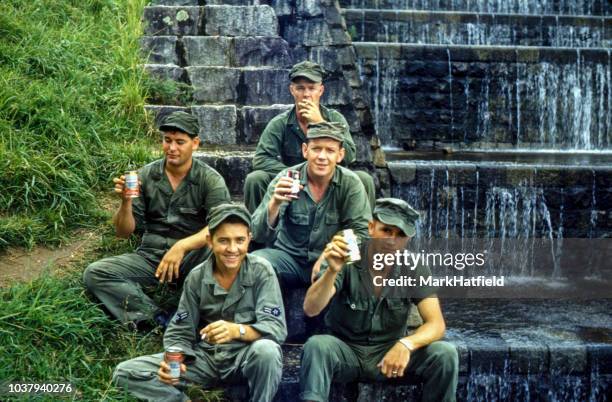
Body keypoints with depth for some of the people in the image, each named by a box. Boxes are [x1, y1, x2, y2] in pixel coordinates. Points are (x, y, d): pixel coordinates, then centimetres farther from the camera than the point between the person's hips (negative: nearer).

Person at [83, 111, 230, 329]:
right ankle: (161, 319, -33)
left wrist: (182, 246, -31)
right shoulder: (146, 176, 4)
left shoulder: (210, 179, -3)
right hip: (150, 255, 3)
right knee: (94, 273, -18)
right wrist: (126, 201, -16)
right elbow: (123, 232, 4)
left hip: (194, 256, -2)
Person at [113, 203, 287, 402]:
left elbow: (277, 327, -20)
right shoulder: (197, 277, -4)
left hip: (246, 357, -2)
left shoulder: (261, 271, -12)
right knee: (125, 372, -12)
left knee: (266, 349, -39)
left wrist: (237, 330, -39)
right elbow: (180, 332, 0)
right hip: (206, 356, 2)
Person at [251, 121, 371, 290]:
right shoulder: (285, 180, -11)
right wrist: (275, 203, -35)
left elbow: (362, 231, -8)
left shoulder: (350, 183, -9)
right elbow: (259, 235, -16)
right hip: (289, 256, 0)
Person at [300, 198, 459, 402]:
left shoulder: (415, 268, -7)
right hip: (346, 351, -2)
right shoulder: (345, 261, -15)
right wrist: (332, 271, -42)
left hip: (390, 352, 2)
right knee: (316, 346, -34)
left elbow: (436, 324, -13)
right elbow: (310, 309, -24)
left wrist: (406, 344, -34)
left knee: (445, 354, -21)